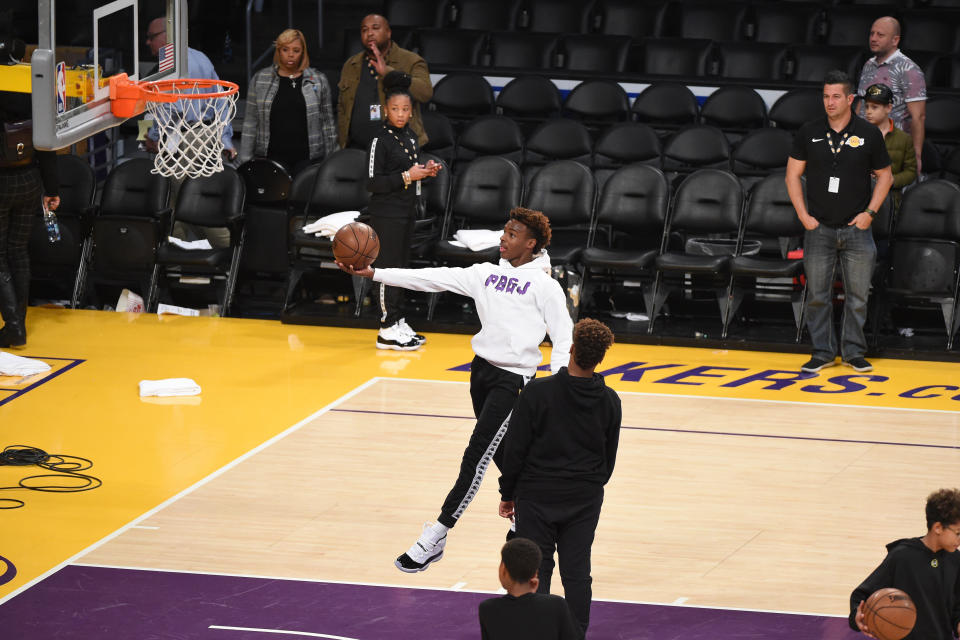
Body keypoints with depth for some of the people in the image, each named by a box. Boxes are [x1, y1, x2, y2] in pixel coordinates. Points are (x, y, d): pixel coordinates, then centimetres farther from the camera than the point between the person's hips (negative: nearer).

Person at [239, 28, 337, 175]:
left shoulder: (319, 80, 10)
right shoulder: (260, 79, 10)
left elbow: (327, 123, 12)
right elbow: (250, 122, 11)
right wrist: (245, 160, 6)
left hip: (308, 159, 0)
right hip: (272, 156, 0)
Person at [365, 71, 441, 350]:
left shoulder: (410, 137, 10)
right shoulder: (381, 140, -15)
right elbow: (373, 183, -18)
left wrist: (426, 171, 4)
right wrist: (407, 176, -21)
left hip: (406, 210, 8)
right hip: (386, 212, -8)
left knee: (401, 266, 13)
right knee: (390, 267, -6)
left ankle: (398, 322, 20)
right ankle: (388, 330, -2)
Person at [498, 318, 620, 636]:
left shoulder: (537, 392, -15)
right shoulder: (609, 401, -4)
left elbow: (515, 449, -10)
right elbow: (609, 457, 8)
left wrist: (508, 494, 2)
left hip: (537, 497, -2)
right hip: (585, 501, 3)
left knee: (535, 573, 6)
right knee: (577, 574, 8)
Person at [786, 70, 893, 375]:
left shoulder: (869, 133, -2)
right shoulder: (809, 132, 1)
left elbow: (884, 176, 7)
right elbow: (793, 174, 7)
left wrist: (870, 212, -3)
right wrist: (803, 215, -2)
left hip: (856, 228, -1)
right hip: (819, 228, 1)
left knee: (857, 296, 3)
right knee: (817, 295, 3)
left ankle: (853, 351, 16)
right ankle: (823, 352, 14)